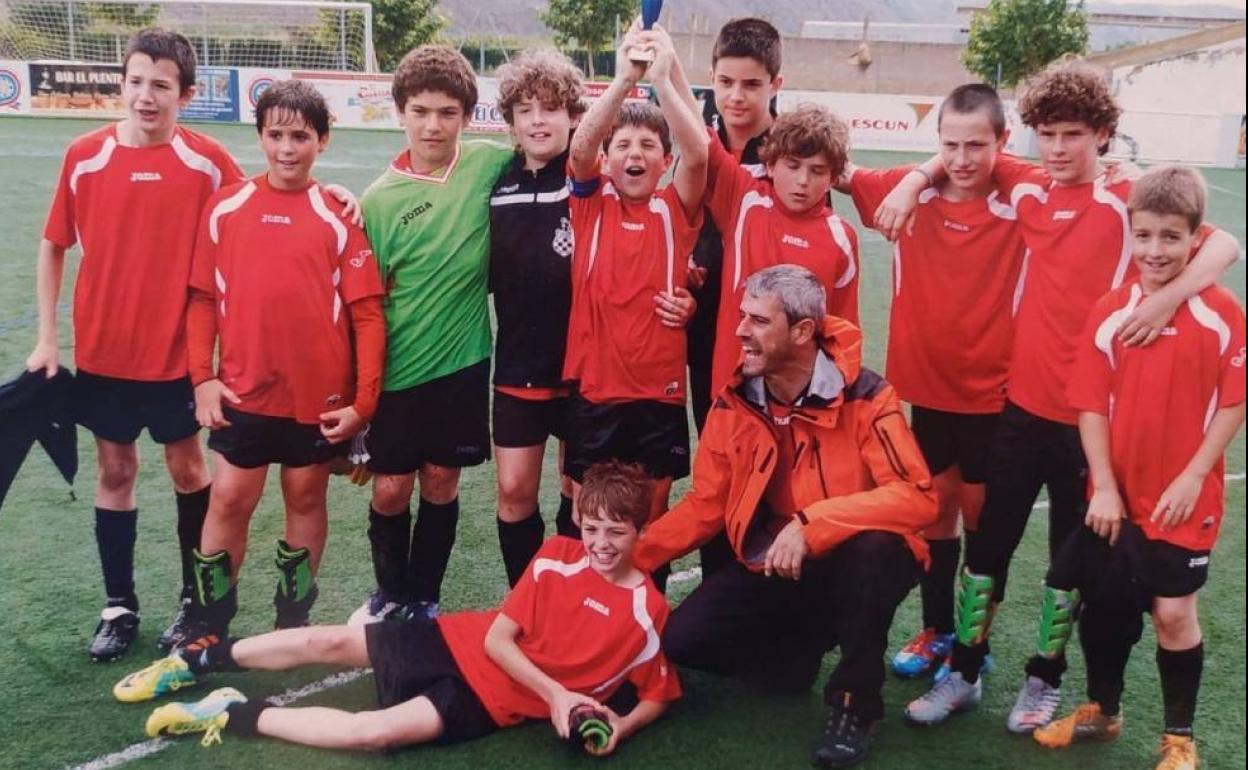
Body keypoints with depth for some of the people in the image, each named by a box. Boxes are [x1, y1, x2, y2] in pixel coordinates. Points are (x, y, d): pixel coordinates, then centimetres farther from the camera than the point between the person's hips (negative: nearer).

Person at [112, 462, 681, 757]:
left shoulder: (648, 612, -13)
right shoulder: (556, 556, -7)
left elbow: (659, 696, -1)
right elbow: (497, 638, -7)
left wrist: (619, 727, -22)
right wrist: (554, 692, -19)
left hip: (499, 696, -4)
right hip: (467, 642, 4)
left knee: (379, 732, -26)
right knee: (329, 641, 3)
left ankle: (233, 716, -11)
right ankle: (201, 659, 25)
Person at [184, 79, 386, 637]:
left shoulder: (338, 215, -4)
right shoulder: (225, 207, 2)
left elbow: (366, 312, -5)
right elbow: (203, 298, 5)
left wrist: (364, 400, -8)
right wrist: (202, 377, -2)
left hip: (322, 397, -1)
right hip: (243, 392, 1)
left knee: (306, 499, 12)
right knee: (229, 500, 6)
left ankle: (292, 625, 28)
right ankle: (208, 630, 22)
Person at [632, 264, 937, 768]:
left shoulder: (863, 398, -19)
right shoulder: (732, 405, -5)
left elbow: (918, 497, -29)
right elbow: (704, 506, 3)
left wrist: (810, 524, -37)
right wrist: (633, 556, -7)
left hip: (850, 567, -4)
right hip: (769, 570, 4)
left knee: (875, 546, -38)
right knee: (682, 639, -13)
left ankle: (854, 702, -15)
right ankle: (804, 646, 15)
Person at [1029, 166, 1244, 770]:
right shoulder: (1109, 314, -4)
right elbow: (1091, 404, -3)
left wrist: (1192, 478, -12)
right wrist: (1103, 487, -8)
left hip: (1183, 499, -2)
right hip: (1116, 496, 2)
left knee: (1174, 612, 3)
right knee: (1101, 602, 13)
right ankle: (1102, 709, 36)